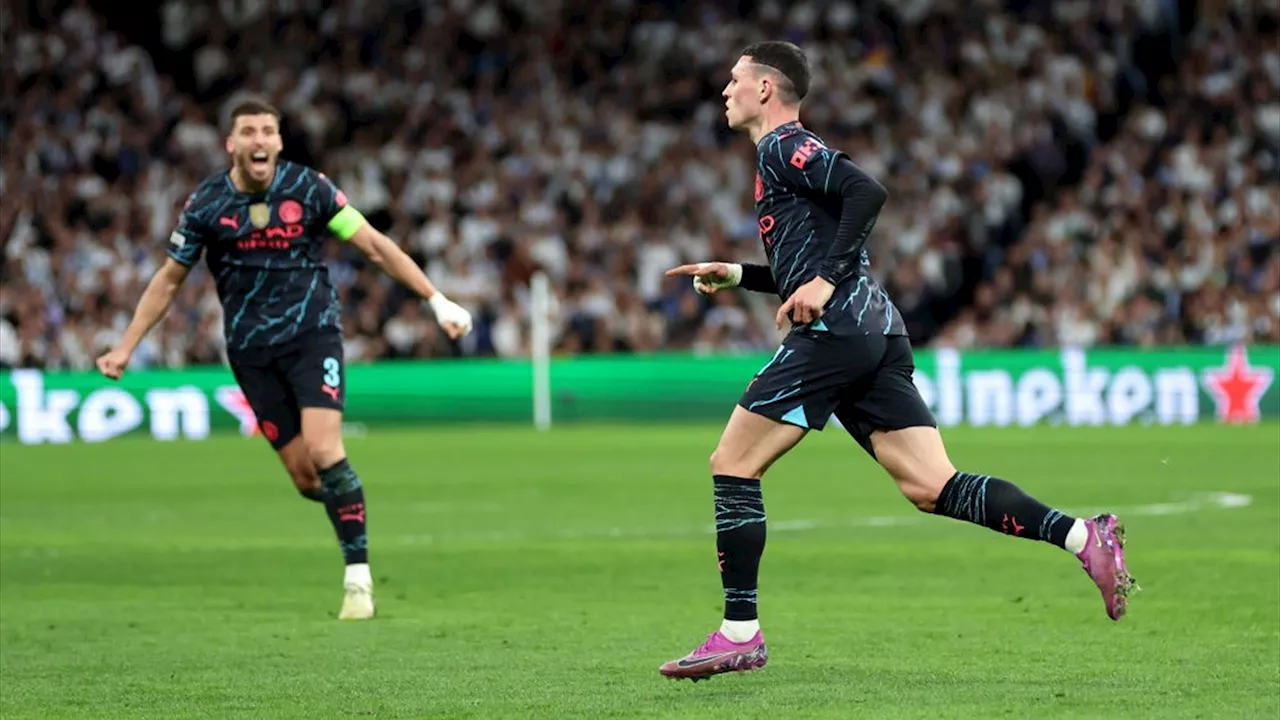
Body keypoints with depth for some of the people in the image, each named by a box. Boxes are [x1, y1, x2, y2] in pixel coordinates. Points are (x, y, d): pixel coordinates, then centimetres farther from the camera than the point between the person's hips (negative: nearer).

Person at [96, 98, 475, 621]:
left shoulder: (309, 188, -6)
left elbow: (375, 246, -1)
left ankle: (358, 577, -14)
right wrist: (124, 348, 8)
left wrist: (437, 301, -5)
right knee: (303, 475, -5)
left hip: (312, 334, -2)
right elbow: (169, 280, 10)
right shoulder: (206, 205, -2)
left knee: (323, 449, -20)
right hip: (252, 351, 2)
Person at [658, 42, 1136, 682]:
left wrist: (825, 279, -21)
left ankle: (739, 634, -2)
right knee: (931, 487, -2)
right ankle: (1084, 537, -13)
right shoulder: (784, 155, 28)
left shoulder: (783, 146, -1)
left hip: (835, 331, -9)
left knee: (733, 464, -3)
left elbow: (866, 191, -18)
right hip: (875, 333, 9)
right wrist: (734, 276, 27)